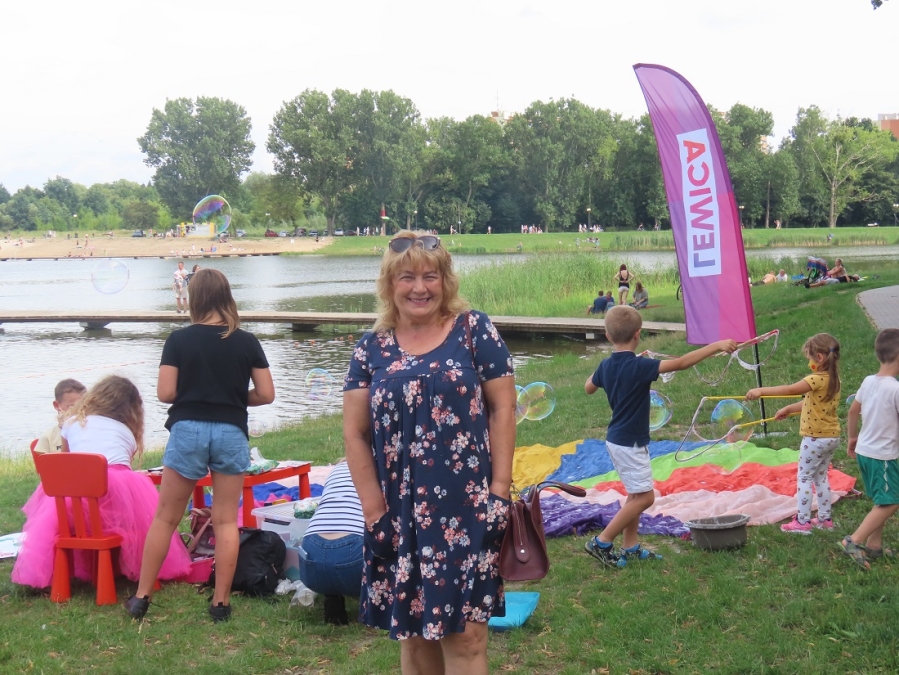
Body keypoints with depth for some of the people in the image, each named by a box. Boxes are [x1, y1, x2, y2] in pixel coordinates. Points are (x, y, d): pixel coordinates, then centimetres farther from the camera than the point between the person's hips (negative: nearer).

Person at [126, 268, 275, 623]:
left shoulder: (179, 340, -3)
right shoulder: (247, 342, 0)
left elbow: (165, 393, -7)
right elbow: (266, 394, 0)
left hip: (188, 431, -1)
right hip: (232, 433, 1)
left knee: (165, 518, 10)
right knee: (226, 520, 7)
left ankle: (141, 597, 15)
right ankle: (221, 602, 9)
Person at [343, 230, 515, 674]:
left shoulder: (474, 330, 1)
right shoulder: (372, 349, 7)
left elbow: (502, 408, -1)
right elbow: (355, 433, 5)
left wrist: (500, 490, -7)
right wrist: (374, 510, -2)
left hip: (466, 509, -2)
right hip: (399, 513, 3)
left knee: (464, 633, -2)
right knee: (413, 631, 12)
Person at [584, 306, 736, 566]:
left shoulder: (606, 365, 1)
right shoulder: (638, 366, -22)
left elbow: (588, 387, 20)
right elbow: (680, 363, -27)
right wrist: (715, 346, -23)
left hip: (617, 439, 9)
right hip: (630, 443, -9)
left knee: (637, 495, 17)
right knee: (644, 496, -3)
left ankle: (630, 547, 21)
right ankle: (602, 542, -1)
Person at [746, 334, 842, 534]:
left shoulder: (817, 379, -21)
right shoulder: (834, 379, 7)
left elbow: (790, 389, -31)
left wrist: (761, 390, -30)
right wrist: (788, 409, 17)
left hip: (815, 438, -9)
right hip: (832, 437, 9)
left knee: (804, 478, 1)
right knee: (821, 477, 19)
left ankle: (802, 521, 3)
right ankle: (824, 518, 25)